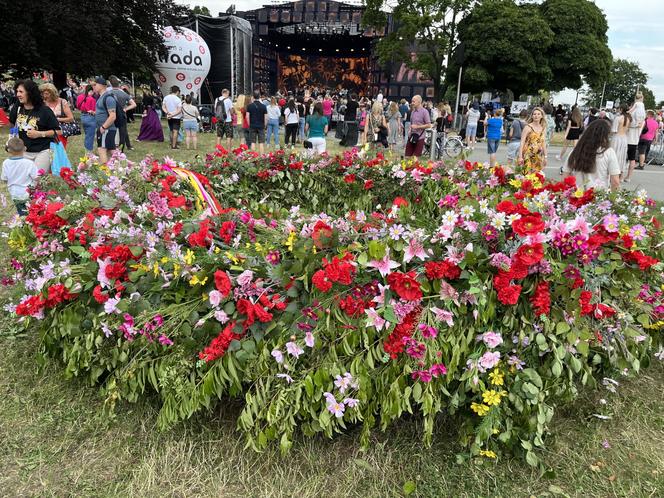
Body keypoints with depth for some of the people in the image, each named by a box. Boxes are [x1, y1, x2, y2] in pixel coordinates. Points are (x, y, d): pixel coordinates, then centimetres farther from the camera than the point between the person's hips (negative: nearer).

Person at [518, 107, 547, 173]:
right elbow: (522, 142, -8)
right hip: (528, 156, -5)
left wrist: (545, 157, 14)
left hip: (539, 156, 5)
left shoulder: (543, 128, 11)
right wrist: (520, 157, -14)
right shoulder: (528, 127, -4)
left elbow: (543, 143, 16)